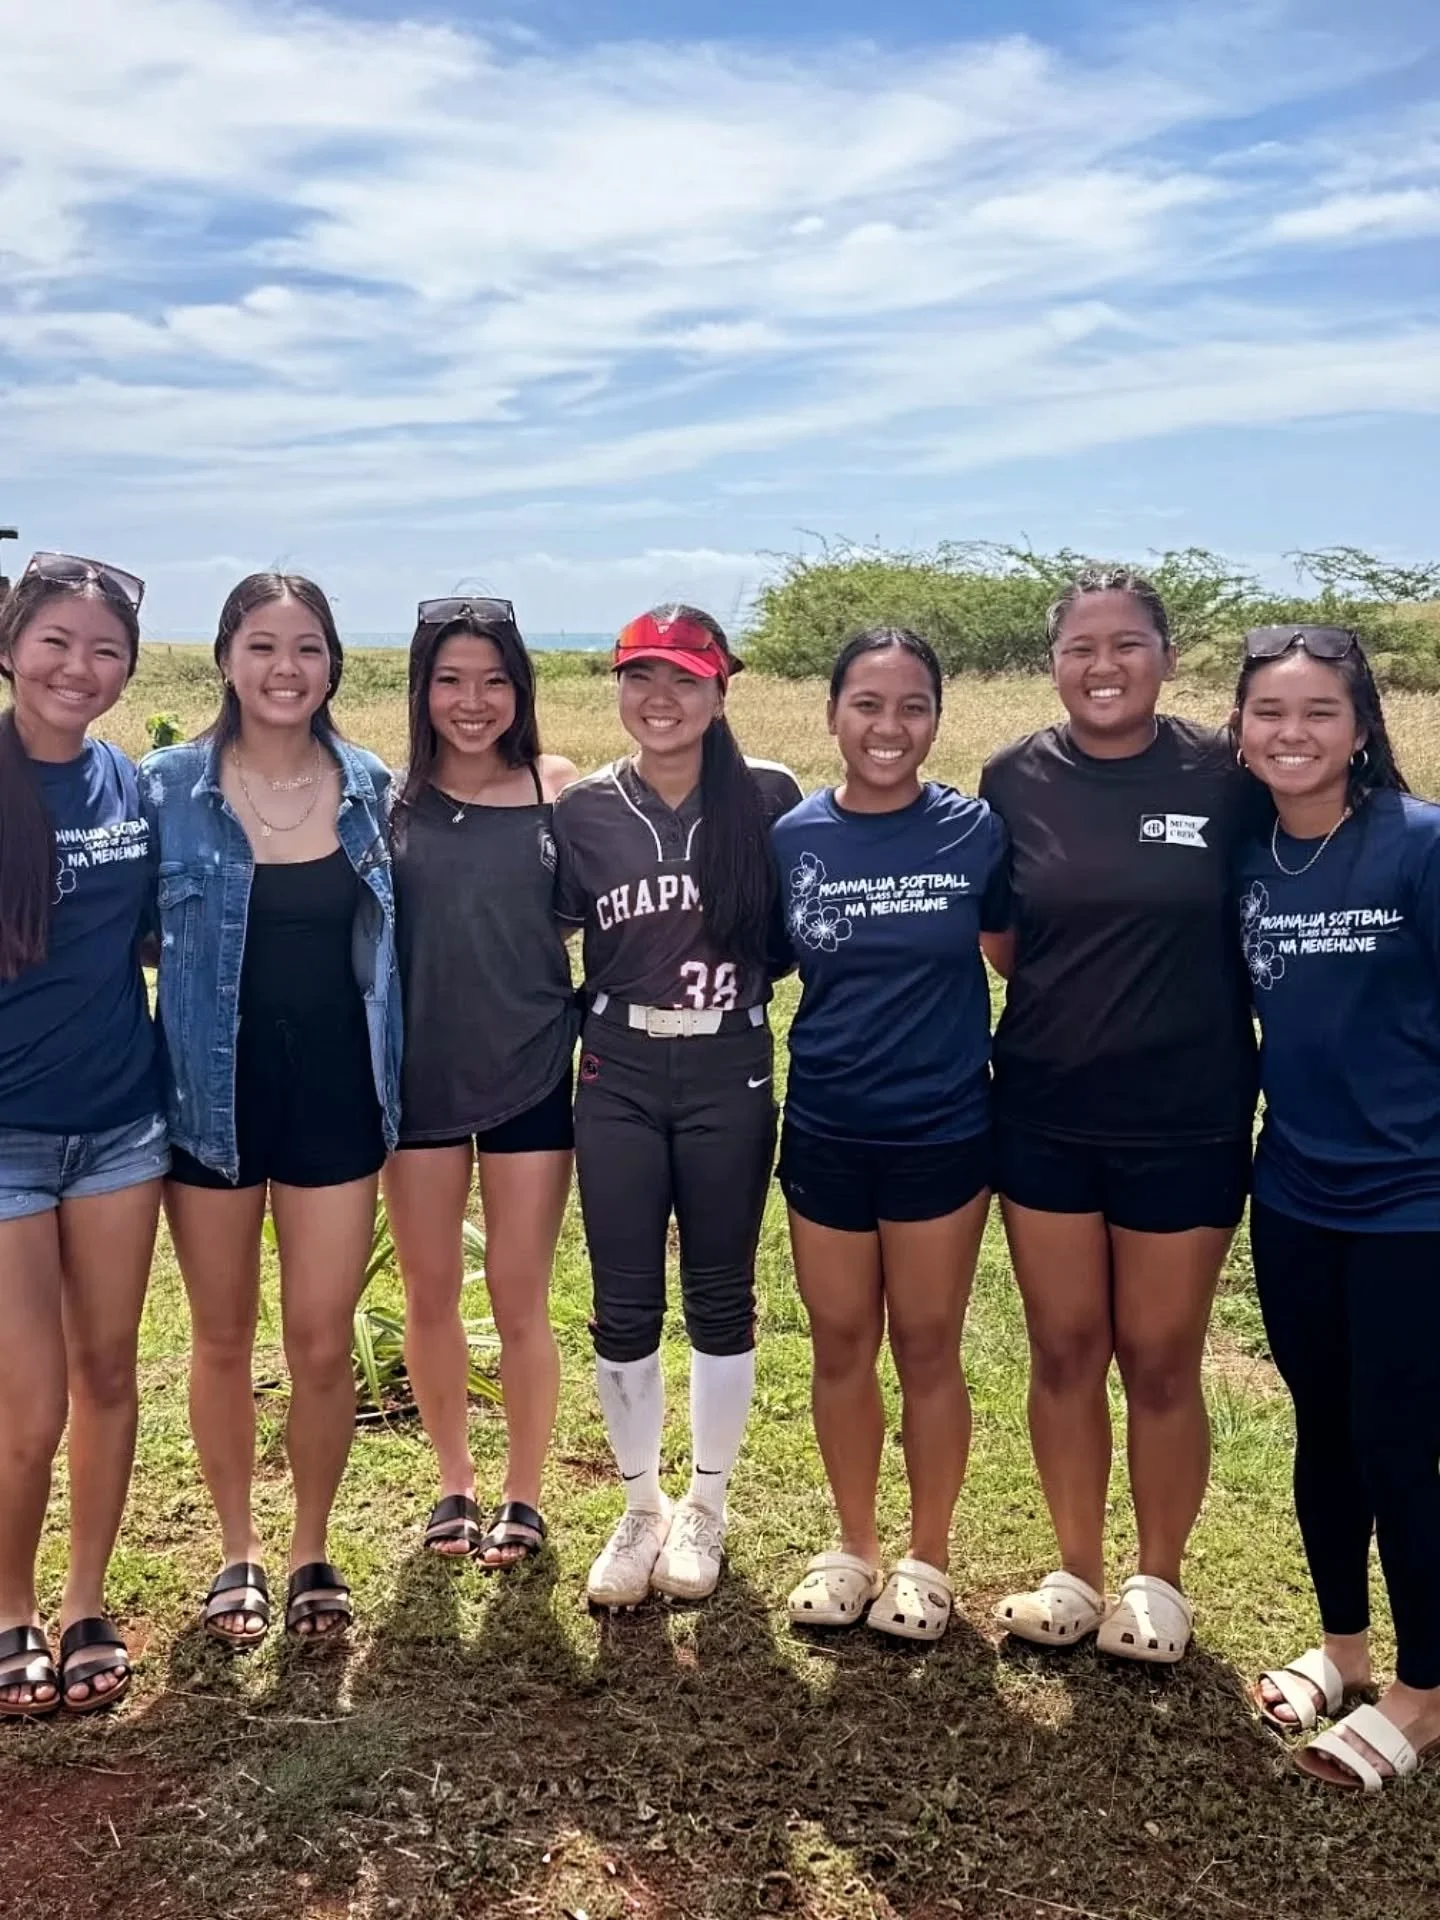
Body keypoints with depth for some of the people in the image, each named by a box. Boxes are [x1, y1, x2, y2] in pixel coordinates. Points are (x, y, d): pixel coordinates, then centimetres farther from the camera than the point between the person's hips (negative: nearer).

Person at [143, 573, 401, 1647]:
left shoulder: (373, 790, 1)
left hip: (334, 1087, 1)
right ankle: (238, 1552, 32)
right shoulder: (169, 785, -4)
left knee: (323, 1342, 5)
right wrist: (209, 973, -11)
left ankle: (312, 1552, 27)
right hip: (213, 1088, 0)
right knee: (223, 1337, 13)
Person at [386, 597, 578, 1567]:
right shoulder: (389, 795, -2)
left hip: (531, 1068, -1)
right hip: (418, 1070, 1)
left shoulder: (558, 787, -2)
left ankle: (524, 1496, 26)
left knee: (519, 1294, 8)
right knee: (431, 1290, 12)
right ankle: (455, 1483, 33)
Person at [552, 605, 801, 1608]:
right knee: (625, 1307, 6)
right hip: (617, 1083, 1)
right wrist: (593, 1010, -6)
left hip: (729, 1080, -1)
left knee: (720, 1298, 11)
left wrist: (743, 984, -7)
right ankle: (641, 1508, 27)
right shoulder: (583, 810, 0)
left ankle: (706, 1507, 30)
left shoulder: (769, 798, -4)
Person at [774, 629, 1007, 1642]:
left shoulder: (976, 831, -7)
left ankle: (928, 1558, 28)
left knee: (927, 1347, 10)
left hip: (942, 1132, -1)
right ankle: (854, 1547, 31)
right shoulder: (792, 838, -4)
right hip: (823, 1132, 2)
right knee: (841, 1345, 12)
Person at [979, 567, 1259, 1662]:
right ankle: (1076, 1573, 31)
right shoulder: (1017, 778, -2)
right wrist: (1071, 1003, -1)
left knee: (1160, 1359, 10)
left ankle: (1159, 1581, 31)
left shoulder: (1227, 776, -8)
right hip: (1044, 1114, 2)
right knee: (1065, 1351, 12)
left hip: (1186, 1119, -2)